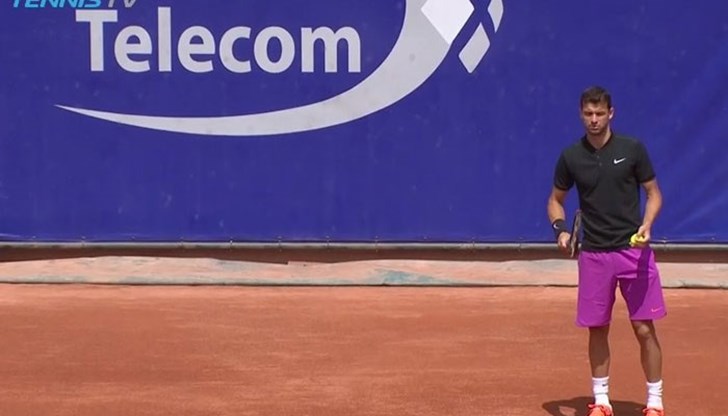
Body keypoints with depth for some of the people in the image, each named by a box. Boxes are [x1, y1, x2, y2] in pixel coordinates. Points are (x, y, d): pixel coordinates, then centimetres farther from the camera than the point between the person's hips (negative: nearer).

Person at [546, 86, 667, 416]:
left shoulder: (633, 149, -3)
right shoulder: (570, 157, 1)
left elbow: (653, 193, 4)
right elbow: (556, 200, 12)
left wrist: (646, 225, -14)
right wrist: (561, 228, -7)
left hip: (634, 250, -1)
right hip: (593, 254, 2)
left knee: (644, 328, -1)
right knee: (597, 329, 7)